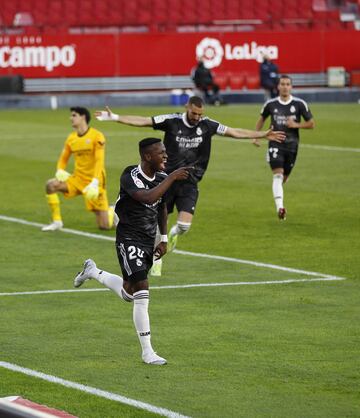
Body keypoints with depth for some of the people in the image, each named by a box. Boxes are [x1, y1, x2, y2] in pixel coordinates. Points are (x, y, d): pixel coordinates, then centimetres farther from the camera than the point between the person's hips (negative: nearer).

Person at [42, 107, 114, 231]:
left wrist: (94, 183, -29)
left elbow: (99, 161, -18)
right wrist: (60, 171, -10)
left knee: (104, 225, -6)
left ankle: (113, 211, 31)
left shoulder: (96, 136, -11)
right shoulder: (71, 138, 5)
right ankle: (57, 221, -9)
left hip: (93, 182, -5)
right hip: (77, 179, 5)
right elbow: (63, 159, 13)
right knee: (51, 184, -22)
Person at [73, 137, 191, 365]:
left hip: (148, 242, 7)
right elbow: (148, 198, -37)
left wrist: (164, 239, 15)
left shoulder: (161, 177, 2)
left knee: (129, 293, 16)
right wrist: (172, 178, -34)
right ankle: (147, 352, -7)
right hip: (129, 240, -7)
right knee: (142, 292, -14)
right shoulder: (130, 177, -19)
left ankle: (93, 272, 42)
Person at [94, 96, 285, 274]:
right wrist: (114, 117, -12)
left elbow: (234, 132, 7)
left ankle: (174, 234, 23)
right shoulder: (171, 121, -6)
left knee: (184, 225, -14)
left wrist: (264, 135, 7)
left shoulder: (207, 125, 0)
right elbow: (142, 121, -6)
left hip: (189, 183, 1)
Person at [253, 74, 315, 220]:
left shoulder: (300, 104, -4)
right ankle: (280, 207, -29)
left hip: (291, 146, 1)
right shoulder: (271, 104, 0)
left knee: (284, 177, 13)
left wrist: (296, 125, -14)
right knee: (278, 174, -19)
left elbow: (311, 124, 1)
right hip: (275, 144, -1)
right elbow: (262, 119, 20)